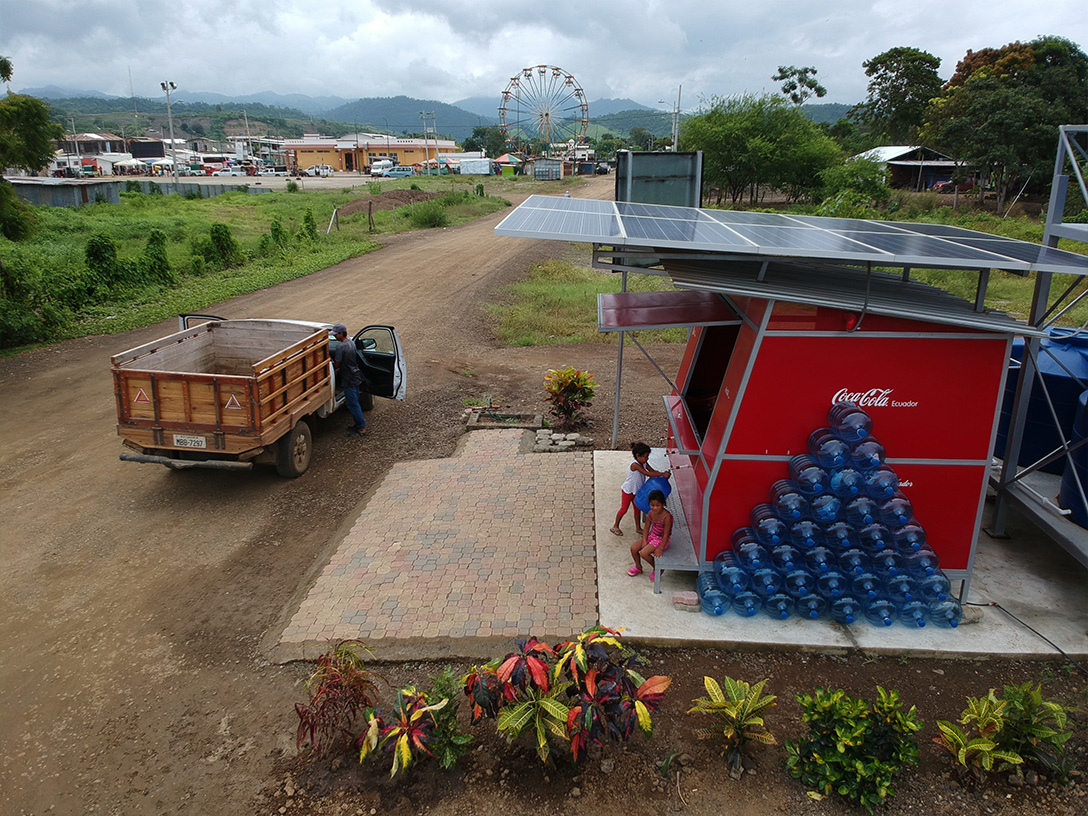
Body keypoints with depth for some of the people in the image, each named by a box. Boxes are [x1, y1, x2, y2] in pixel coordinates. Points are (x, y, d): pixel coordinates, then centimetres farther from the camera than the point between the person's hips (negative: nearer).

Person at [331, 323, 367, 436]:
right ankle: (359, 423, 30)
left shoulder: (340, 347, -21)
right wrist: (340, 369, 17)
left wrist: (331, 362, 6)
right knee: (354, 401, 20)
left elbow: (337, 364, -15)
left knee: (352, 404, -1)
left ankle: (361, 428, 4)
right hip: (356, 376, 9)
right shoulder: (351, 343, 7)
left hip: (349, 380, -9)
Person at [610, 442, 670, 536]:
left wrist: (663, 474, -25)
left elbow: (653, 471, -6)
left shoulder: (644, 463, -8)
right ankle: (615, 527, 23)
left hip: (637, 490, 8)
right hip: (628, 491, -7)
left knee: (638, 509, 16)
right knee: (624, 509, 6)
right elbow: (647, 474, -40)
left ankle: (638, 528, 32)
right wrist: (662, 474, -41)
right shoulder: (634, 465, -33)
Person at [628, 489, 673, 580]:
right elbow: (647, 528, 4)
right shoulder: (651, 513, -6)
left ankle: (657, 568, 5)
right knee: (633, 548, -4)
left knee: (643, 553, -21)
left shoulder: (667, 517, -26)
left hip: (661, 539, -7)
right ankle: (638, 567, 23)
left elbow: (666, 534, -23)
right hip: (651, 536, 7)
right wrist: (644, 540, -7)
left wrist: (660, 549, -23)